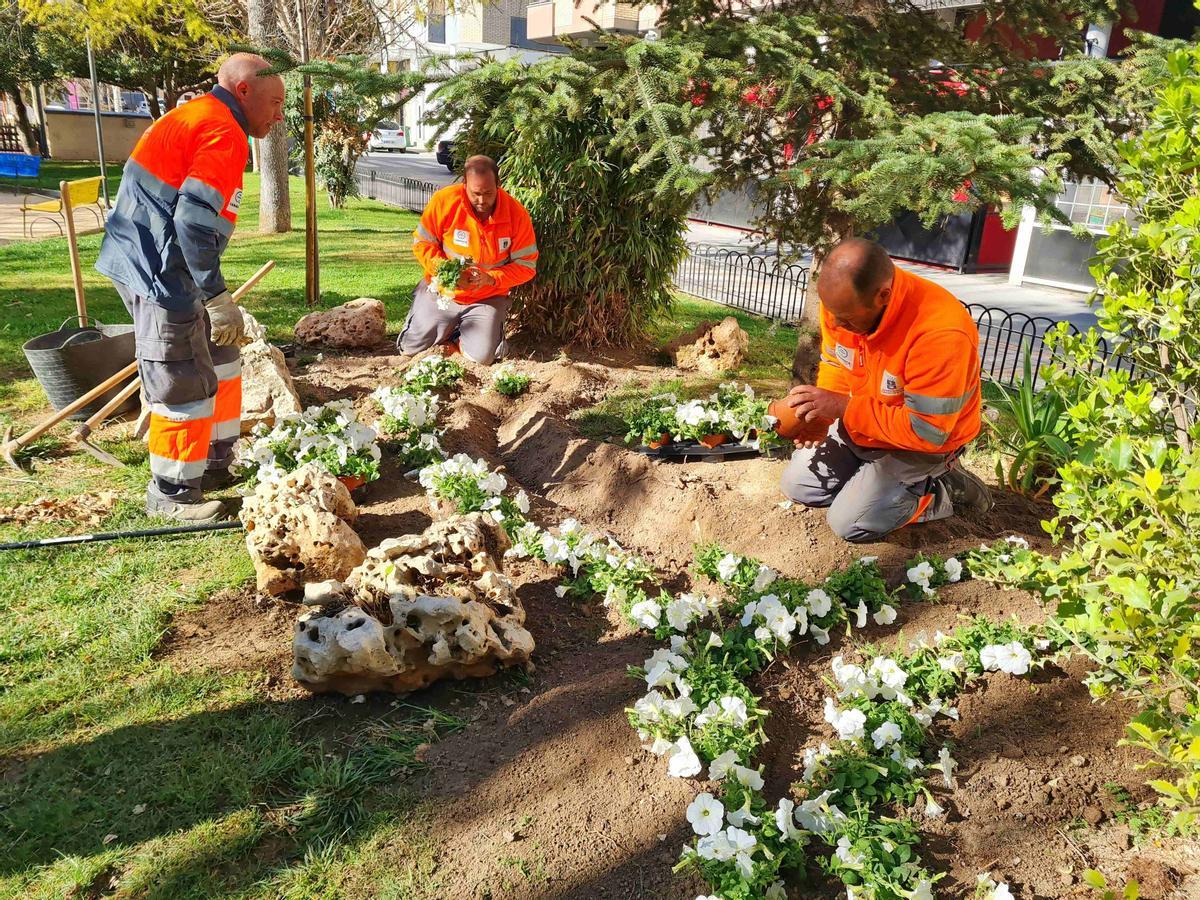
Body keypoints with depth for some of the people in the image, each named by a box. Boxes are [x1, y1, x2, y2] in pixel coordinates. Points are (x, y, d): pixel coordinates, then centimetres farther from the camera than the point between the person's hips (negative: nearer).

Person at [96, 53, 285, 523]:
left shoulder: (197, 116, 17)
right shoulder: (224, 133, -14)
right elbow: (194, 220, -24)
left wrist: (211, 292, 22)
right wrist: (217, 297, -21)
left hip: (157, 263, 11)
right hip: (158, 270, -11)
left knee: (219, 360, 17)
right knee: (185, 383, -3)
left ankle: (215, 464, 28)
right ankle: (172, 493, 9)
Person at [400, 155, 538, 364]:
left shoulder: (517, 213, -17)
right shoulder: (444, 200, -16)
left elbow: (526, 265, -12)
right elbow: (422, 243, -6)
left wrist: (491, 278, -28)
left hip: (487, 298, -1)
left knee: (483, 357, -17)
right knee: (410, 348, -3)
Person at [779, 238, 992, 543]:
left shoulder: (941, 332, -39)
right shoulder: (843, 299, -18)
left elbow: (925, 432, -32)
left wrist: (843, 407, -35)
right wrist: (817, 414, -20)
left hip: (926, 442, -6)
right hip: (859, 424, 6)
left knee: (849, 523, -12)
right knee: (797, 486, 5)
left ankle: (942, 491, 8)